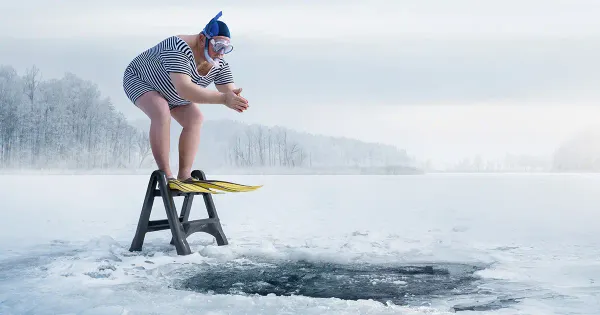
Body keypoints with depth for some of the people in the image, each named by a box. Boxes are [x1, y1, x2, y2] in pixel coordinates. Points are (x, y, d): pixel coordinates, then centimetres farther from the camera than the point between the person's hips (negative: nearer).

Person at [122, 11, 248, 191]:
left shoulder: (219, 64, -18)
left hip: (170, 92, 8)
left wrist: (236, 101, -51)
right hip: (140, 78, -8)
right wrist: (223, 98, -59)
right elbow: (184, 90, -53)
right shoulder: (179, 50, -41)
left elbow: (230, 92, -25)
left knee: (195, 119, -5)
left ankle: (184, 175, -6)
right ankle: (165, 175, -28)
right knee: (161, 113, -31)